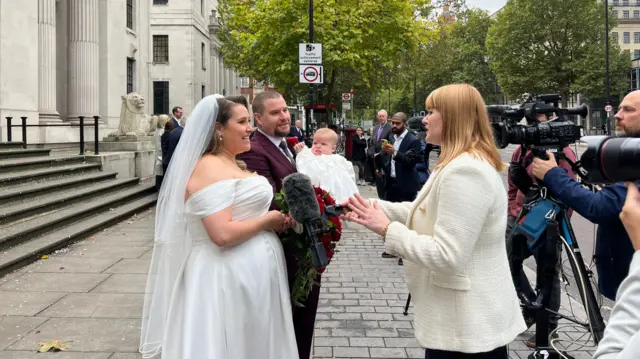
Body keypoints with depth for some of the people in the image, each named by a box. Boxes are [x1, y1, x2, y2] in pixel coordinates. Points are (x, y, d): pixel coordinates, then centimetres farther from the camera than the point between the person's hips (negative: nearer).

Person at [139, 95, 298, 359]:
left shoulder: (236, 165, 14)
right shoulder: (209, 168, -17)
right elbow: (222, 234, -26)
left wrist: (278, 218, 4)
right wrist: (267, 221, -13)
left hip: (252, 276, 10)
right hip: (228, 279, -9)